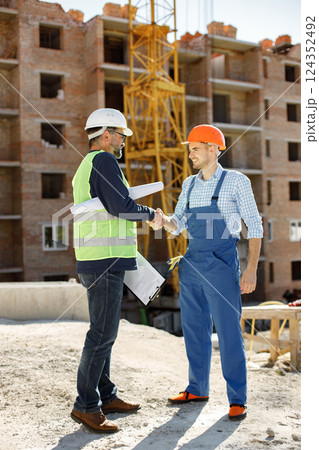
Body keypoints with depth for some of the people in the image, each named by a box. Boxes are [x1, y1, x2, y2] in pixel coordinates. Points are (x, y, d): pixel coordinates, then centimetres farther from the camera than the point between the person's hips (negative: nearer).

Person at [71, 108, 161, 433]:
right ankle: (86, 406, 0)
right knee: (103, 333, -7)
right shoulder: (104, 160, -10)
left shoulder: (85, 168, 21)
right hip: (105, 261, -11)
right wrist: (151, 214, -3)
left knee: (104, 331, 14)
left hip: (93, 260, 11)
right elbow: (121, 206, -18)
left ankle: (105, 396, 23)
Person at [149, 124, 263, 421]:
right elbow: (179, 224, 12)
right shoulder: (189, 185, 13)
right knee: (194, 330, 12)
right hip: (191, 264, 6)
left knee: (229, 333, -3)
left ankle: (237, 399, 7)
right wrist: (164, 221, -12)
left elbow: (254, 226, -5)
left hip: (221, 265, -6)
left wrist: (251, 270, -12)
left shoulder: (236, 181, -4)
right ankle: (197, 389, 26)